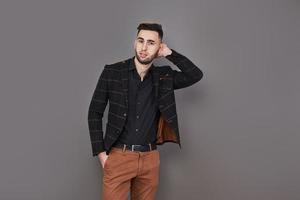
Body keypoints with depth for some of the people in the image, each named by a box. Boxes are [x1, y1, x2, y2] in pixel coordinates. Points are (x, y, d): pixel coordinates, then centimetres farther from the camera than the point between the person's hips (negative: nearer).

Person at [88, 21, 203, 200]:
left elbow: (196, 75, -4)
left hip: (150, 158, 3)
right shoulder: (112, 72, -3)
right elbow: (95, 113, 0)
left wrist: (170, 54, -5)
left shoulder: (164, 77, 5)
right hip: (119, 156, -2)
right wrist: (101, 153, -5)